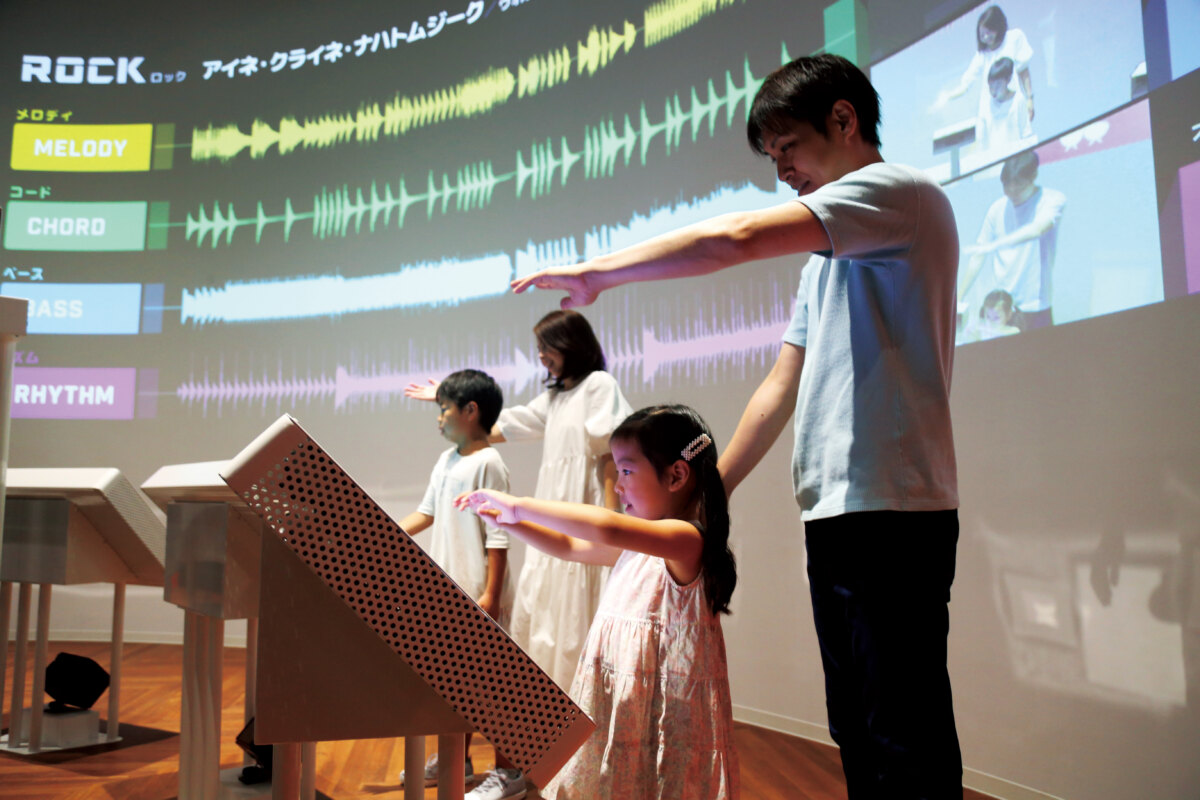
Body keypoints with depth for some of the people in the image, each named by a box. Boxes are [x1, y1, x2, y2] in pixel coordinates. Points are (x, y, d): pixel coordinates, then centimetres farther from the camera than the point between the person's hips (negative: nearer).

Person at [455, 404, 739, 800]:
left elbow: (607, 527, -34)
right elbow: (568, 546, 23)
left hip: (662, 715, -8)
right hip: (617, 705, 8)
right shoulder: (635, 547, 11)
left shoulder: (686, 539, -18)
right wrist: (508, 521, 13)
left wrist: (520, 505, -28)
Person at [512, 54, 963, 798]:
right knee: (858, 735, 13)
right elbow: (781, 389, 21)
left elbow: (734, 239, -19)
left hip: (892, 510, -9)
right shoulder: (828, 258, 24)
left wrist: (596, 272, -11)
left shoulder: (901, 192, -6)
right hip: (832, 513, 9)